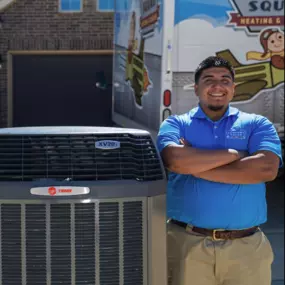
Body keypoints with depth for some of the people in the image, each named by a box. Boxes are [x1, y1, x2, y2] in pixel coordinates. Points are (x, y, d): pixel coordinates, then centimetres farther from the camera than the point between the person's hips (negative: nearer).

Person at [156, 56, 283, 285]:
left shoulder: (257, 125, 8)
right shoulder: (176, 124, 7)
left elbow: (267, 168, -12)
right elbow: (175, 160, -15)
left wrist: (195, 164, -9)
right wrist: (234, 154, -7)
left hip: (246, 246, 1)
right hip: (187, 243, 0)